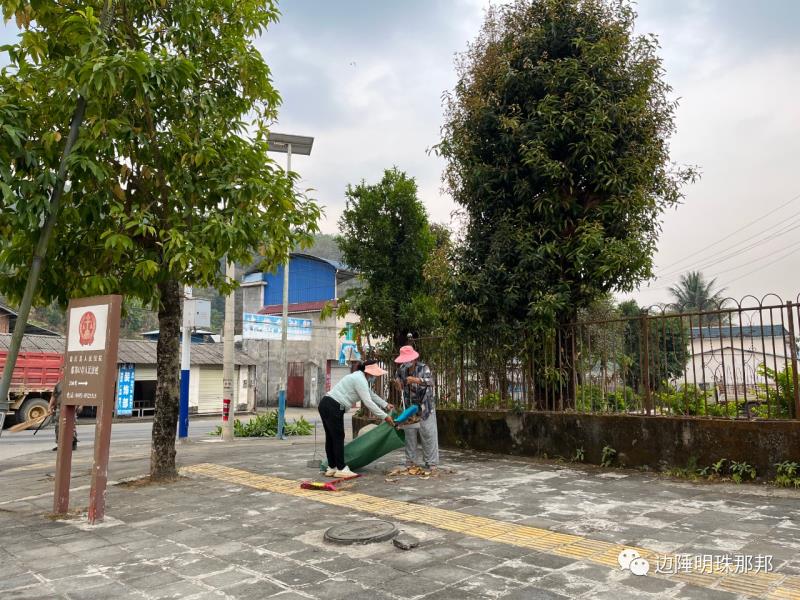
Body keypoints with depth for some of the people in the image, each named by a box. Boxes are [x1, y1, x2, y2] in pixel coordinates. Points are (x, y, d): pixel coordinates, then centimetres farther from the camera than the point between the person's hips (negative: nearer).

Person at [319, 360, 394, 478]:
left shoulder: (361, 378, 17)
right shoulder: (360, 380, -16)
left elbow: (371, 394, 30)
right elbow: (368, 402, -20)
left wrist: (386, 405, 28)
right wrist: (384, 416, -15)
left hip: (326, 405, 11)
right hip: (333, 408, -11)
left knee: (331, 437, 14)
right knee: (338, 437, -3)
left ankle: (332, 468, 21)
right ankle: (341, 469, 4)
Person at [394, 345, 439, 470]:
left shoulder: (423, 368, -11)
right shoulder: (402, 369, 3)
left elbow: (430, 381, -27)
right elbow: (397, 377, 22)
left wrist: (416, 380, -43)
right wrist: (397, 383, -2)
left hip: (425, 408, -5)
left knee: (428, 434, -5)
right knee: (410, 435, 9)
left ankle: (431, 463, 3)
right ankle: (410, 461, 20)